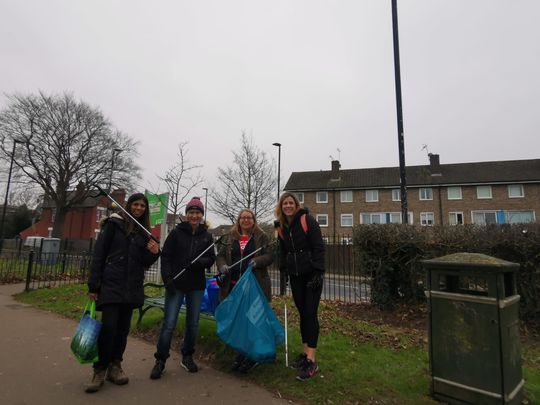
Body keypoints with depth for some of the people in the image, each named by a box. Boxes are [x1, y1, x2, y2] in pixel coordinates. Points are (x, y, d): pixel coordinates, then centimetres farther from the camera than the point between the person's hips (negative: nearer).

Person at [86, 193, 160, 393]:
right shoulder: (114, 224, -2)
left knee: (123, 327, 9)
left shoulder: (144, 231, 11)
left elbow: (144, 263, 11)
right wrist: (93, 285, -10)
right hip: (111, 284, -4)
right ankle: (100, 370, 8)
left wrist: (153, 253, -12)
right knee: (108, 326, -8)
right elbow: (99, 254, -6)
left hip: (132, 286, 4)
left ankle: (115, 366, 23)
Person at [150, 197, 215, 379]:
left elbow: (211, 259, 7)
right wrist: (167, 279, -11)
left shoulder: (206, 236, 5)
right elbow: (165, 257, -2)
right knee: (169, 323, -2)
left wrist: (199, 262, -14)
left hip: (197, 286, 3)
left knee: (193, 323, 11)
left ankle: (187, 357, 30)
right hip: (176, 284, -2)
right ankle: (160, 360, 16)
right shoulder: (176, 232, -1)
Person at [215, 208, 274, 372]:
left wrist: (257, 261, -22)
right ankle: (240, 354, 27)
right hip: (233, 285, 3)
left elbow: (270, 256, -2)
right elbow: (220, 255, 9)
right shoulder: (230, 237, 13)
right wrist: (222, 266, -12)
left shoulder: (262, 237, 5)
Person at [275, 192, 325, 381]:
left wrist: (318, 271, -17)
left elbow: (318, 247, -12)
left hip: (311, 274, -5)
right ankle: (306, 353, 23)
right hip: (295, 276, 5)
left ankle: (311, 361, -1)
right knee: (302, 314, 12)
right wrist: (283, 270, 10)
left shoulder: (307, 220, -9)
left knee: (310, 314, -6)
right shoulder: (281, 227, 7)